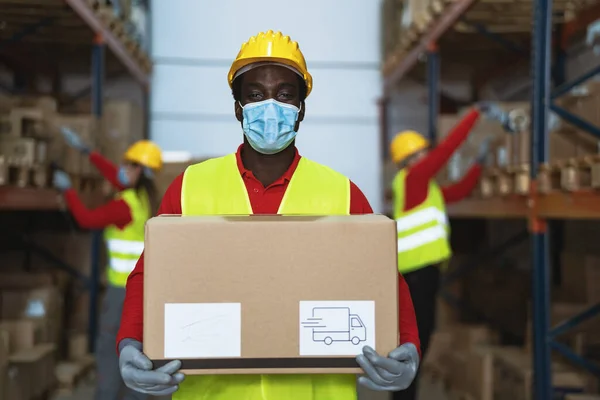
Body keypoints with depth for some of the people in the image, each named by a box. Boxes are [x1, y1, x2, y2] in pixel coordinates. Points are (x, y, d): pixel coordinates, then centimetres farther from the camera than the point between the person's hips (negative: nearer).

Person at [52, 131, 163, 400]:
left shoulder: (125, 205, -19)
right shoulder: (145, 196, 6)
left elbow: (86, 219, -12)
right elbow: (115, 177, 18)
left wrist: (67, 189, -1)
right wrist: (86, 151, 20)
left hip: (124, 287, -8)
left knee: (108, 345, 1)